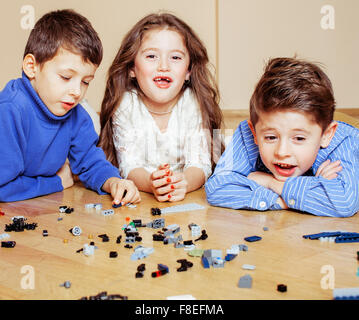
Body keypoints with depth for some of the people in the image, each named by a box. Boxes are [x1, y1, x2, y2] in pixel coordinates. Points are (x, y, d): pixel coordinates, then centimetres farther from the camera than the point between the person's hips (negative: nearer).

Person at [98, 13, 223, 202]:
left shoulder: (194, 103, -7)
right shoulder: (125, 104, -8)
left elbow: (200, 164, -12)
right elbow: (129, 165, -12)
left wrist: (183, 182, -35)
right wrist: (151, 183, -35)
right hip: (137, 197, -1)